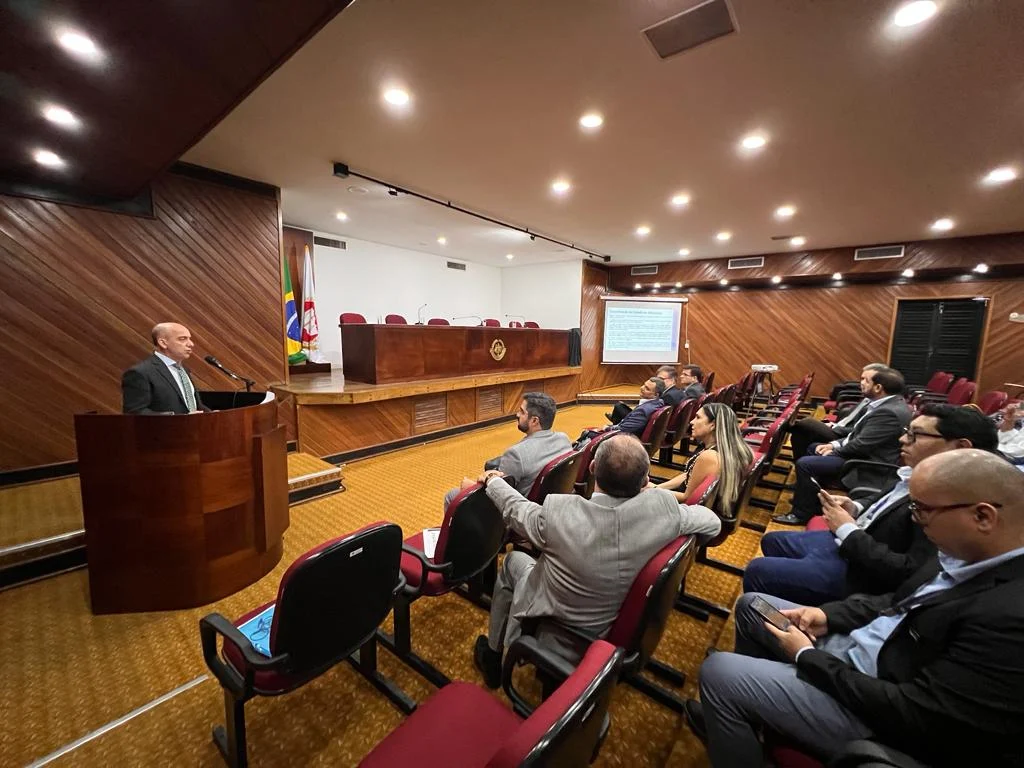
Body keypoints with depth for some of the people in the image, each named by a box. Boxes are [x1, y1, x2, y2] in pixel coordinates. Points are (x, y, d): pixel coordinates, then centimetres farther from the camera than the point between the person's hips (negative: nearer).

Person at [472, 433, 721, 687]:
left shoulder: (558, 512, -35)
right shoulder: (663, 507, -29)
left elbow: (515, 509, -13)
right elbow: (713, 521, -7)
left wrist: (493, 481, 6)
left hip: (554, 625, -3)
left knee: (513, 561, 23)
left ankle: (493, 654, 39)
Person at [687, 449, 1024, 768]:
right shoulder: (972, 555, -5)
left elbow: (912, 717, -28)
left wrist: (807, 656, -17)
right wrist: (829, 614, 1)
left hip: (881, 713, -8)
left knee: (719, 672, -14)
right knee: (751, 605, 15)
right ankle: (737, 717, 34)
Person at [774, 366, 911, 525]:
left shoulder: (890, 412, -27)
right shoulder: (890, 402, 5)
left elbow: (860, 446, -25)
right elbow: (858, 433, 14)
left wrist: (834, 450, -8)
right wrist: (836, 444, 4)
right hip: (862, 452, 11)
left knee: (804, 463, -18)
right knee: (813, 448, 20)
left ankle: (802, 514, -1)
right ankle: (810, 499, 27)